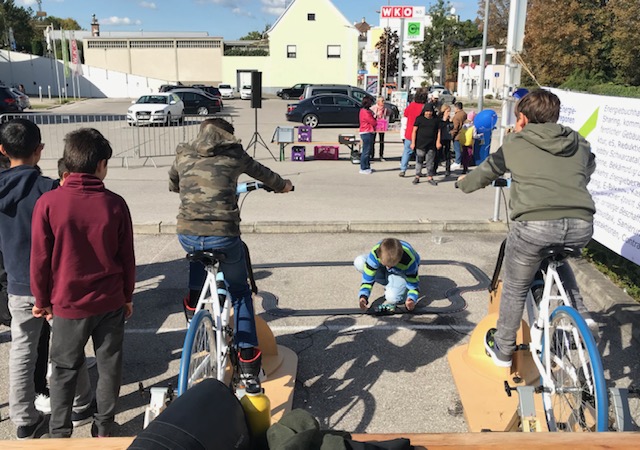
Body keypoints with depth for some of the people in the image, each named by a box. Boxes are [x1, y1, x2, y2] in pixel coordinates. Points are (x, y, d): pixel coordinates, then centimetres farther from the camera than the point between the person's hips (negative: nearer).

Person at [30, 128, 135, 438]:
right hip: (111, 302, 1)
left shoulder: (49, 202, -12)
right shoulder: (115, 204, -8)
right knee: (109, 366, 15)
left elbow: (40, 258, -7)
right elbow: (127, 258, -2)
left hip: (69, 304, -1)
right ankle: (103, 430, 27)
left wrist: (42, 299, 8)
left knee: (64, 370, 15)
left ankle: (60, 434, 25)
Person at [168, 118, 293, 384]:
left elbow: (172, 185, 33)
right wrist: (282, 185, 46)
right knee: (239, 292, 20)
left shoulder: (183, 156, 14)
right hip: (224, 237, -2)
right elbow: (261, 172, 26)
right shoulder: (234, 155, 8)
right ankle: (248, 362, 16)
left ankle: (194, 302, 31)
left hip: (187, 236, 3)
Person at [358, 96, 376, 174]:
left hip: (369, 133, 11)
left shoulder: (367, 111, 17)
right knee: (366, 151, -7)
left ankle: (367, 167, 23)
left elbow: (372, 120, 15)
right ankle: (363, 169, -3)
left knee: (369, 151, 15)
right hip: (367, 133, -11)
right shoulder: (365, 112, -16)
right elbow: (373, 122, -15)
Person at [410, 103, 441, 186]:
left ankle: (430, 177, 12)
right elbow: (414, 131, 1)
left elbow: (438, 131, 12)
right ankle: (417, 176, 9)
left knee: (430, 162, 6)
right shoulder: (419, 119, 2)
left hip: (431, 145, 2)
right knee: (419, 161, 1)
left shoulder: (436, 120, 9)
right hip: (420, 144, -2)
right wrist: (413, 142, -5)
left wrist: (438, 142, 1)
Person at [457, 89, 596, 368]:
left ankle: (502, 350, 33)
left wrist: (466, 183, 48)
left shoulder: (515, 142, 15)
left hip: (535, 223, -3)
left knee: (515, 289, 18)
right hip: (581, 226, 4)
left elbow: (486, 172, 26)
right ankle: (580, 316, 27)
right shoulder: (579, 145, 23)